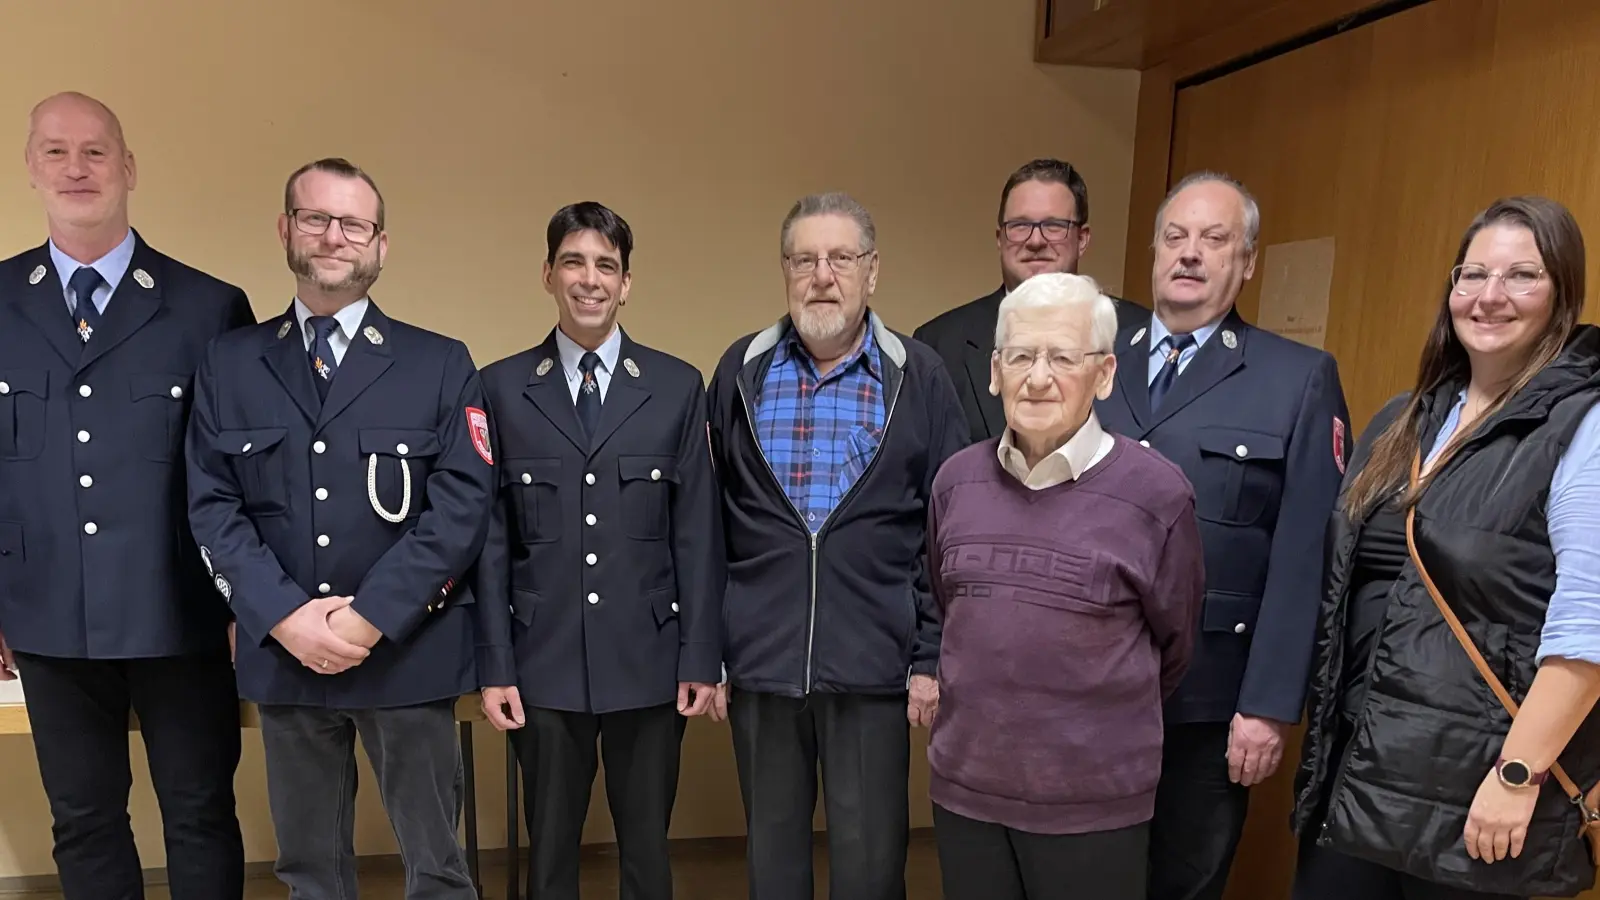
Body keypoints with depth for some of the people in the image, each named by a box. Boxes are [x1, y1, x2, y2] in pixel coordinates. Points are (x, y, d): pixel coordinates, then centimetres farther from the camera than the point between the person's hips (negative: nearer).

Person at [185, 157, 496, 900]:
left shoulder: (441, 365, -1)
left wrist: (369, 619, -15)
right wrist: (285, 617, -12)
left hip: (408, 654, -2)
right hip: (282, 654, 2)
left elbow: (462, 507, -9)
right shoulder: (229, 363, 7)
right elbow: (211, 507, 1)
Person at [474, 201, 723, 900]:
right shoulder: (503, 387, 2)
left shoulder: (678, 387, 2)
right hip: (543, 661, 0)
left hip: (648, 659, 0)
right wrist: (494, 664, -2)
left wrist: (701, 657, -2)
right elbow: (491, 537, 1)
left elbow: (697, 534, 1)